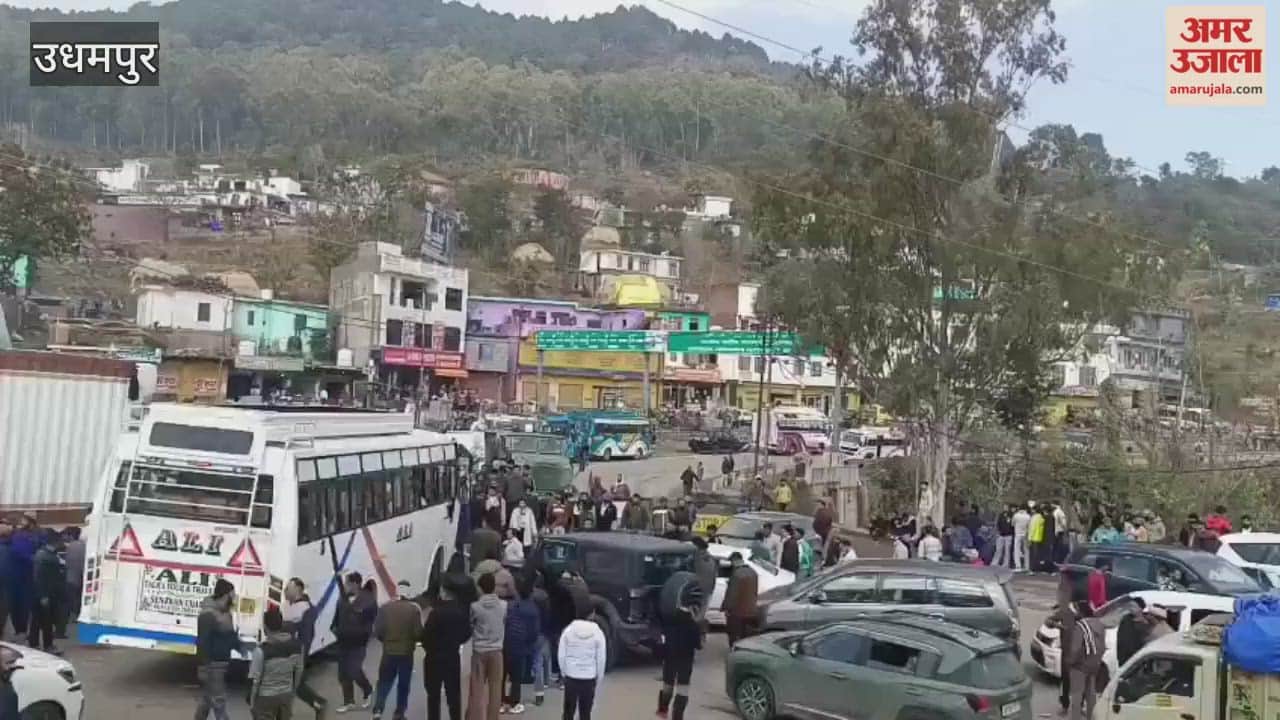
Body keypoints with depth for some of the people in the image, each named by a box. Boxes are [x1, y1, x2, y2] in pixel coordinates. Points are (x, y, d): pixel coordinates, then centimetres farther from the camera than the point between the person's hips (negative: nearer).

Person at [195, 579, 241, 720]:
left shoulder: (225, 613, 9)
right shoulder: (208, 615, -21)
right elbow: (202, 642, -22)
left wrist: (239, 645, 2)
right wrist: (202, 667, -22)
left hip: (221, 664, 9)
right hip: (211, 665, -9)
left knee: (206, 698, 18)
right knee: (219, 700, -6)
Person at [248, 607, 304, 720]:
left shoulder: (262, 650, -22)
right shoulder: (296, 644, -8)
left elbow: (254, 679, -15)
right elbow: (298, 671, 3)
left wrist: (251, 702, -3)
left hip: (266, 697, -4)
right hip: (287, 695, 5)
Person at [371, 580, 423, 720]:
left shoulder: (384, 608, -5)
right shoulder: (414, 609, -10)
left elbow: (377, 631, -4)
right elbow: (418, 633, -11)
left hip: (388, 652, 1)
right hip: (406, 653, -1)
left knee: (384, 682, 12)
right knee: (403, 684, 12)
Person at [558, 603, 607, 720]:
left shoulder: (568, 630, -3)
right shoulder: (597, 632, -5)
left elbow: (561, 655, -1)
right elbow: (601, 658, -2)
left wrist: (564, 673, 13)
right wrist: (598, 679, 9)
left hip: (571, 676, 1)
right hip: (589, 677, -1)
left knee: (569, 710, 10)